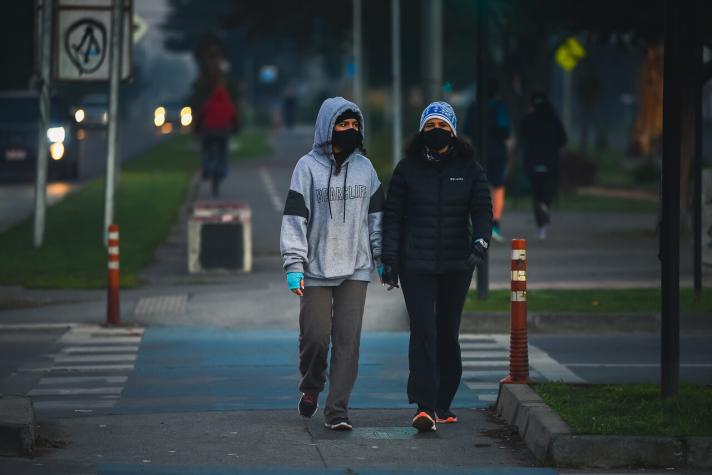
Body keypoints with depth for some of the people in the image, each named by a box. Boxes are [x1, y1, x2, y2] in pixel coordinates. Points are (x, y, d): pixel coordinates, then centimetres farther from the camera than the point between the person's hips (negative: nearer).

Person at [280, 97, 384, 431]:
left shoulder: (365, 167, 10)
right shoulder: (308, 166, -2)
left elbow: (376, 215, 17)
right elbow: (294, 217, -5)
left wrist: (382, 257, 10)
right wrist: (294, 265, -11)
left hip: (355, 268, 2)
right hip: (316, 269, -2)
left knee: (348, 340, -4)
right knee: (315, 335, -2)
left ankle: (337, 409, -2)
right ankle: (311, 386, 28)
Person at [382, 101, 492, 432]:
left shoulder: (469, 169, 5)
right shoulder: (408, 168, 2)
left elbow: (482, 210, 0)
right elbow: (392, 216, 3)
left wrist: (480, 243, -20)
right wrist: (389, 261, -4)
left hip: (456, 267, 2)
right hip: (416, 265, -2)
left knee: (448, 333, 8)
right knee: (423, 331, -13)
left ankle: (443, 404, 19)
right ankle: (424, 407, -19)